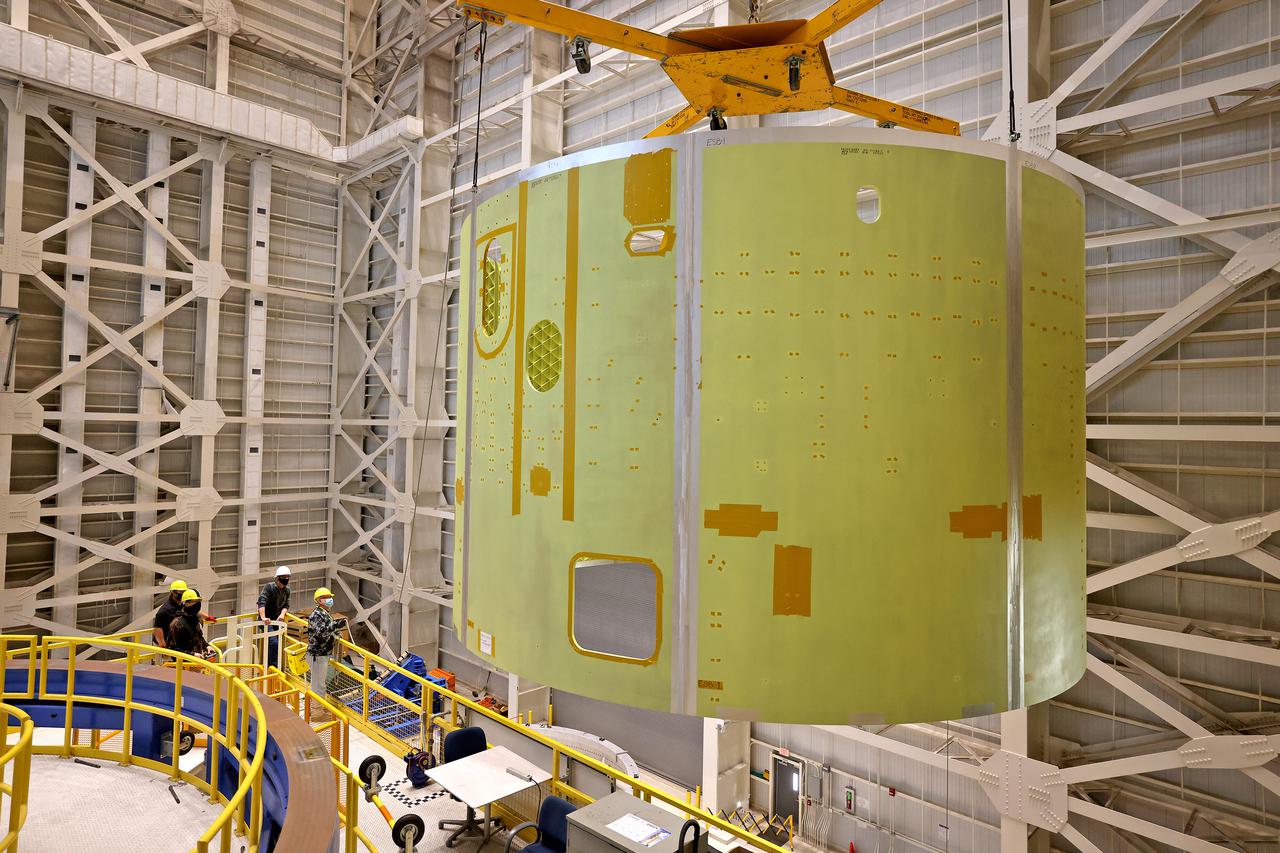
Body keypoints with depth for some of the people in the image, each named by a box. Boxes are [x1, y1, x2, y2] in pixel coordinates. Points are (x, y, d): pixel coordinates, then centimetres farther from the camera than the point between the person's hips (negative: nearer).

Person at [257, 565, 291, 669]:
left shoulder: (286, 590, 6)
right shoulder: (269, 587, -16)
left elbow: (286, 605, 5)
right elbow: (261, 602, -27)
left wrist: (282, 614, -16)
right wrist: (263, 618, -39)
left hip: (277, 620, 7)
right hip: (267, 621, -7)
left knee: (278, 644, 11)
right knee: (273, 642, -18)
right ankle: (273, 667, -7)